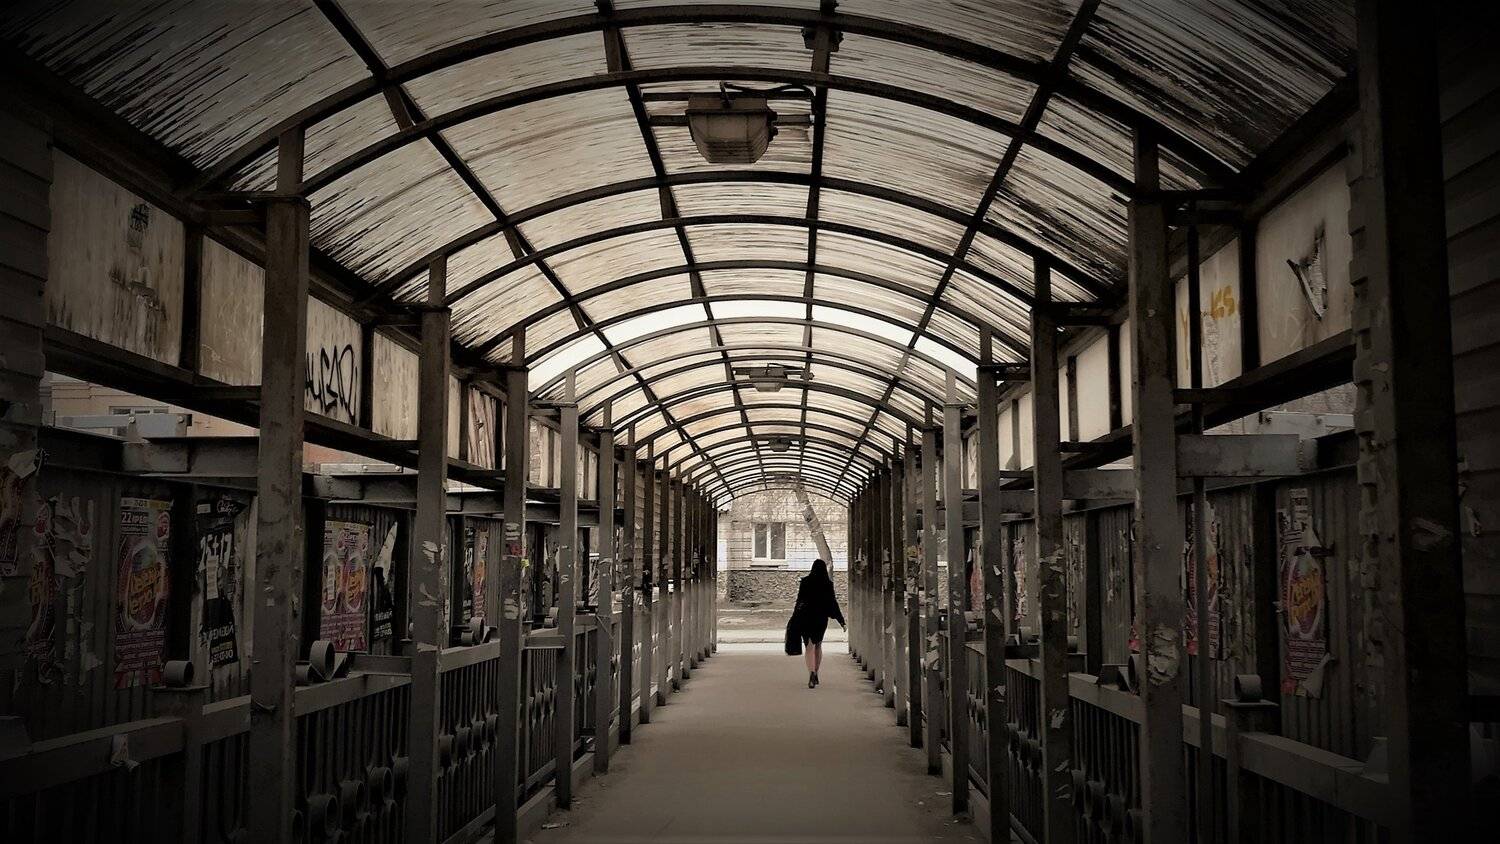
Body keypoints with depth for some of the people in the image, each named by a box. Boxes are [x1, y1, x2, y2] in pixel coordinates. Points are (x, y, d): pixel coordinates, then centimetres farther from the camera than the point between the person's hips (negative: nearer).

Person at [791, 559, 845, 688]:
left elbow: (799, 601, -5)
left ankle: (811, 672, -24)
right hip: (822, 618, 2)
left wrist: (794, 619, 1)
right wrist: (841, 621, 3)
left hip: (806, 617, -2)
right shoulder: (828, 583, -2)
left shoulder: (805, 582, -5)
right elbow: (833, 603, -3)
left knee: (809, 646, -2)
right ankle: (815, 675, 25)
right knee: (818, 645, 19)